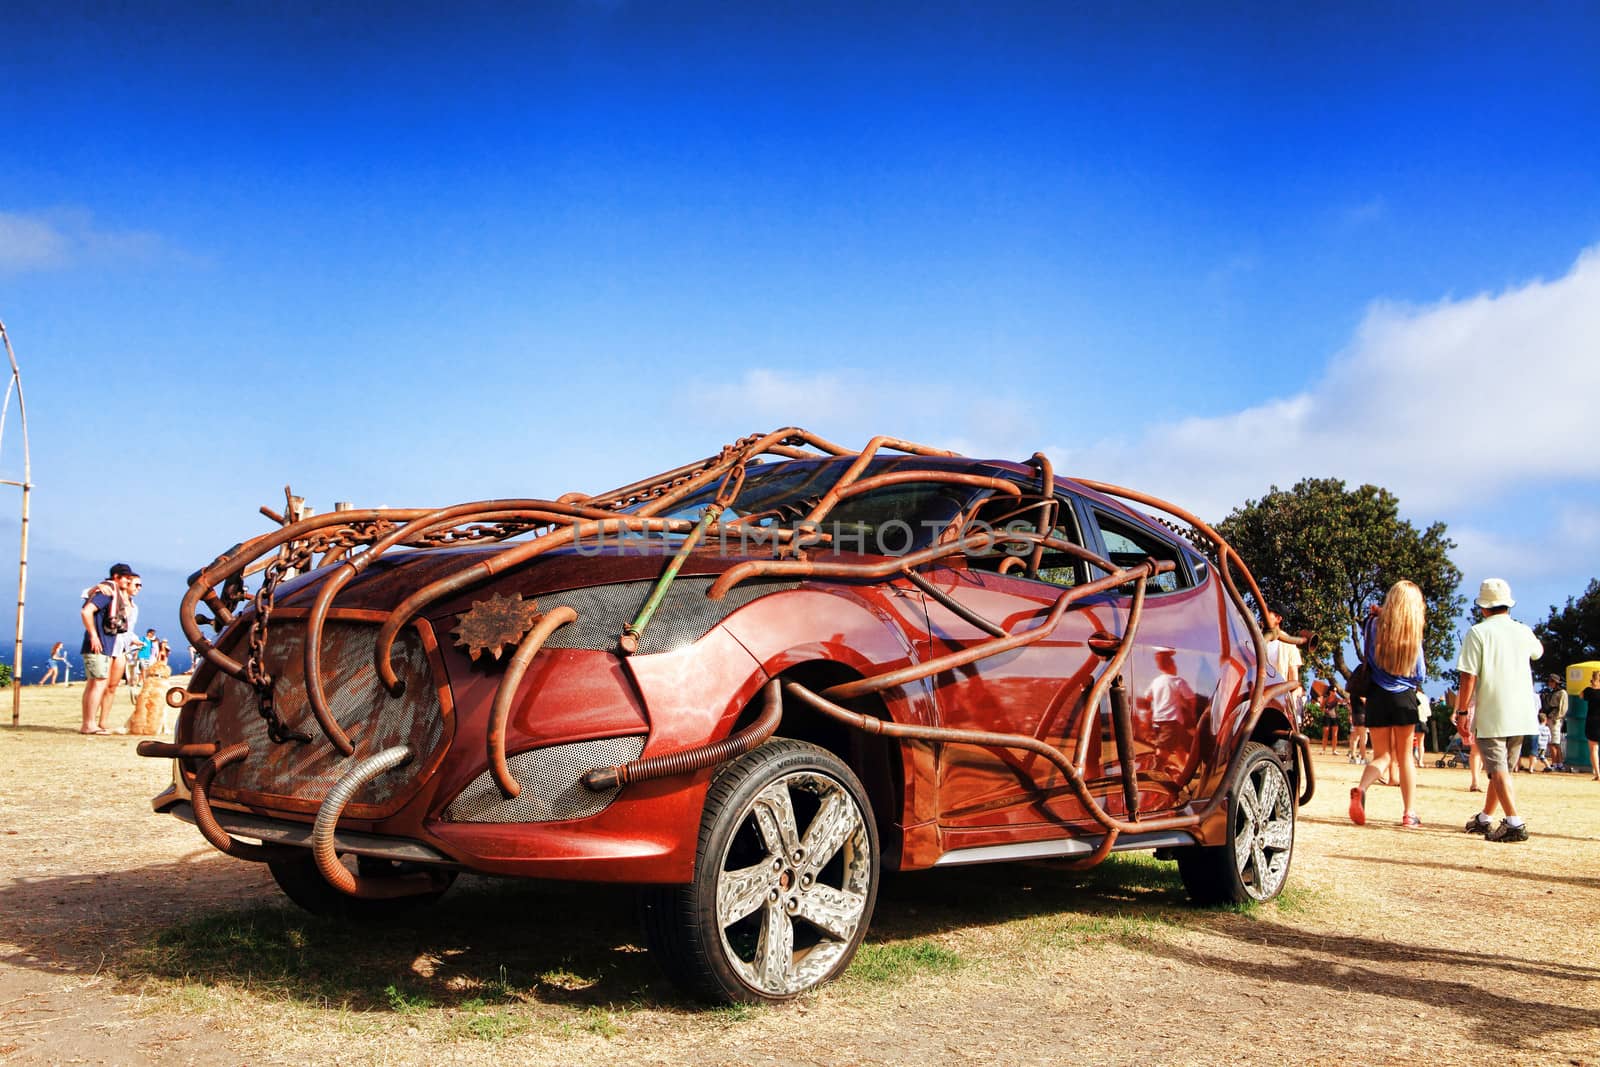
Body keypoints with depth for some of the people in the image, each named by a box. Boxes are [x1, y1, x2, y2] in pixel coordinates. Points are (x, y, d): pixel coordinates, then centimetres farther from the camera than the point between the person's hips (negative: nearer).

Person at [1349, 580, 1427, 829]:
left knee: (1382, 755, 8)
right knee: (1404, 757, 12)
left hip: (1377, 696, 1)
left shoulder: (1376, 624, -3)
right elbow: (1420, 675, 4)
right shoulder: (1414, 633, -4)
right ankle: (1408, 814, 12)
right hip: (1405, 699, -1)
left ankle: (1360, 789, -21)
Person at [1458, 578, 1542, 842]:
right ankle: (1484, 819, 28)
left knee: (1498, 769, -6)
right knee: (1502, 768, 16)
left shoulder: (1478, 633, -9)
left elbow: (1469, 678, -13)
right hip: (1521, 715, 6)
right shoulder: (1524, 632, 7)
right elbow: (1538, 651, 33)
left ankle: (1514, 823, -19)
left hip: (1490, 715, -6)